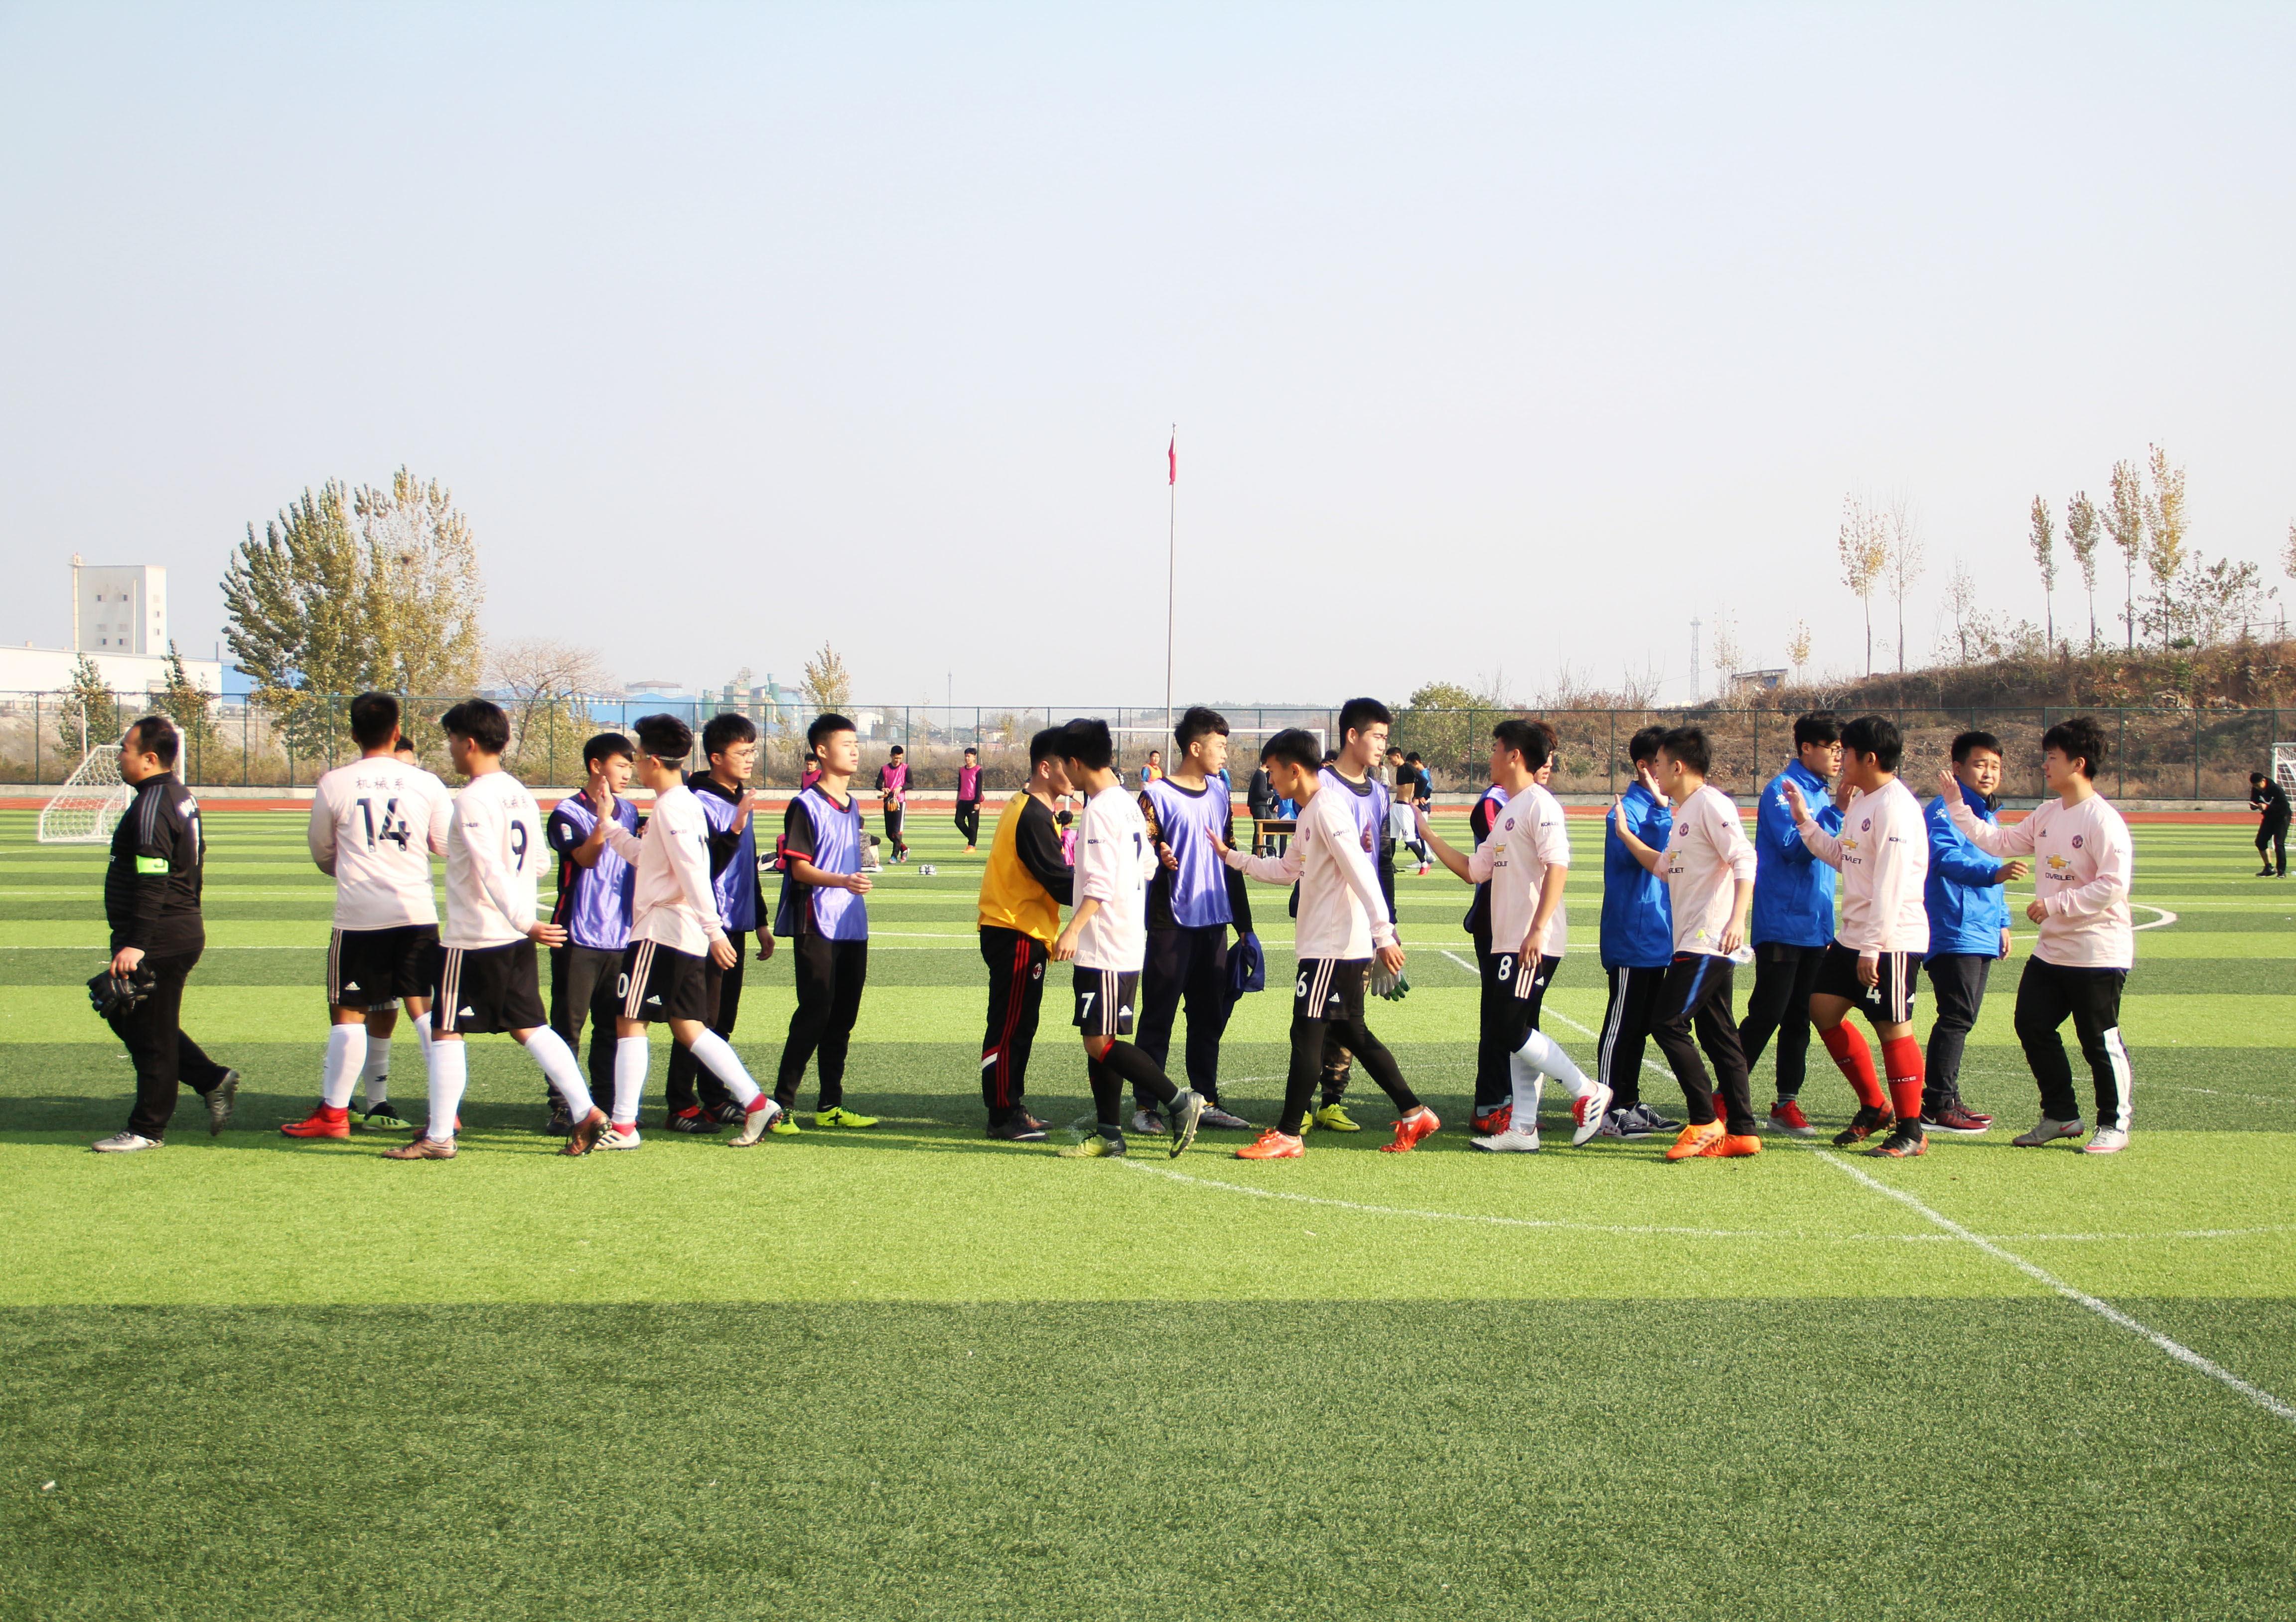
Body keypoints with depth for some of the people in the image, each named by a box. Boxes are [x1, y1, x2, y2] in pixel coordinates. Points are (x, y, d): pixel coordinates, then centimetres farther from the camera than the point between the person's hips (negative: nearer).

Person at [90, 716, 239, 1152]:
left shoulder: (152, 806, -18)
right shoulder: (179, 796, 14)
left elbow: (152, 883, -25)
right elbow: (193, 869, 21)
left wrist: (135, 945, -27)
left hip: (160, 941, -11)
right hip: (184, 932, 11)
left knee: (148, 1032, -1)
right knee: (125, 1018, 19)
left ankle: (147, 1129, 7)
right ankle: (212, 1080, 18)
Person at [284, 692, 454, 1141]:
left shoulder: (333, 784, -3)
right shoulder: (426, 783, 0)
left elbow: (320, 852, 11)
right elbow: (447, 846, 9)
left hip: (359, 915, -2)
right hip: (417, 912, 2)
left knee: (348, 1014, 6)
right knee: (424, 1008, 7)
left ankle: (334, 1111, 8)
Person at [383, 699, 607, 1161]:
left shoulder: (473, 800, -16)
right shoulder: (520, 794, 10)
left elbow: (491, 870, -25)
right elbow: (539, 864, 16)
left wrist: (523, 920, -31)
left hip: (472, 938, -8)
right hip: (515, 937, 8)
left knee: (446, 1031, 1)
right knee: (529, 1027, 11)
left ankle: (439, 1136, 4)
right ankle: (585, 1111, 3)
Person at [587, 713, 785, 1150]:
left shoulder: (672, 807, -13)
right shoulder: (684, 804, 17)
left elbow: (693, 871, -22)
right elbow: (646, 857, 26)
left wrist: (714, 928, -28)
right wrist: (609, 826, 24)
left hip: (660, 932, -9)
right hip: (686, 936, 10)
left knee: (630, 1021, -4)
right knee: (688, 1027, 10)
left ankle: (623, 1126, -3)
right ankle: (755, 1103, 5)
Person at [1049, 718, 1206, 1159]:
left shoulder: (1101, 809, -15)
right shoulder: (1127, 804, 13)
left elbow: (1101, 883, -23)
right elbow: (1147, 867, 21)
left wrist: (1073, 929, -29)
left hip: (1104, 946, -10)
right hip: (1128, 943, 10)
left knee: (1100, 1042, -10)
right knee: (1099, 1041, 11)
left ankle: (1179, 1102, -10)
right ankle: (1108, 1133, 13)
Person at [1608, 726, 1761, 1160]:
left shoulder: (1711, 804, -11)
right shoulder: (1683, 812, 18)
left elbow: (1744, 859, -20)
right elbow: (1664, 866, 28)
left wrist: (1738, 918, -30)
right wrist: (1625, 834, 21)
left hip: (1710, 941, -10)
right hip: (1693, 942, 10)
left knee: (1667, 1023, -12)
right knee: (1717, 1034, 9)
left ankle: (1705, 1122, -7)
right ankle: (1741, 1132, 11)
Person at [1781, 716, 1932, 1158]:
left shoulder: (1895, 807, -18)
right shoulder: (1861, 800, 12)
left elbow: (1890, 885, -23)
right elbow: (1841, 857, 21)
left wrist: (1872, 947, -25)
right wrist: (1804, 821, 12)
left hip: (1892, 940, -10)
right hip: (1852, 935, 10)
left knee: (1892, 1027, -4)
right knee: (1823, 1008, 10)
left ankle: (1911, 1131, 7)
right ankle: (1874, 1107, 22)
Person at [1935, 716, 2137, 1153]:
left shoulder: (2103, 821, -17)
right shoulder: (2048, 815, 9)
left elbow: (2113, 885, -23)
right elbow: (2000, 842, 12)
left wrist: (2055, 905, -21)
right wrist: (1956, 806, 7)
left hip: (2099, 953, -9)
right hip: (2051, 950, 9)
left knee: (2100, 1041, 0)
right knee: (2032, 1027, 9)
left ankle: (2114, 1125, 13)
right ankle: (2061, 1116, 22)